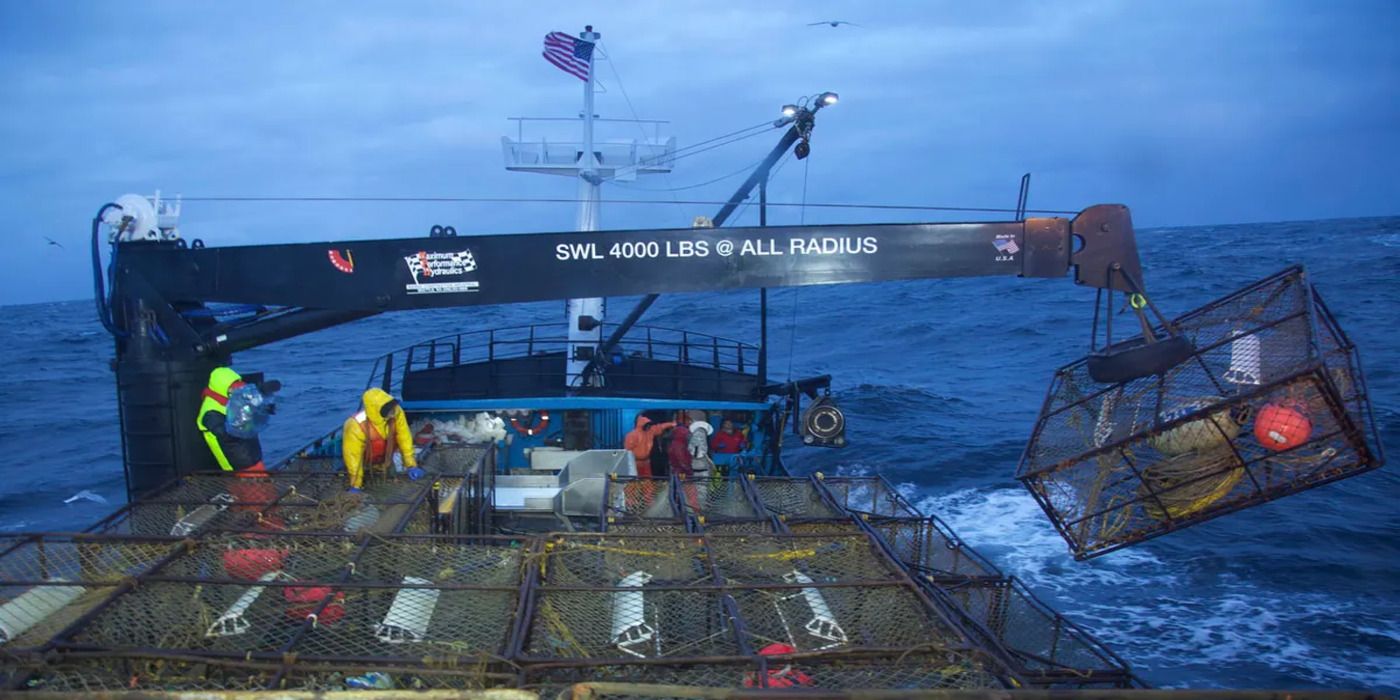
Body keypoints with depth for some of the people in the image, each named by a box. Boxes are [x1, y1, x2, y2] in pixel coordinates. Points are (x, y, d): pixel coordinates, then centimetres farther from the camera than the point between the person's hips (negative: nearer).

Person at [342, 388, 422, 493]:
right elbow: (353, 455, -30)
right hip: (365, 460, -3)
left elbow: (404, 437, -21)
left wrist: (411, 465, -20)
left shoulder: (396, 412, -32)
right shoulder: (356, 426, -41)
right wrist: (355, 485, -26)